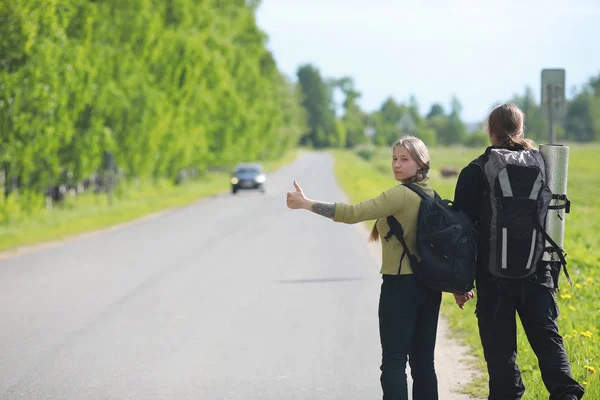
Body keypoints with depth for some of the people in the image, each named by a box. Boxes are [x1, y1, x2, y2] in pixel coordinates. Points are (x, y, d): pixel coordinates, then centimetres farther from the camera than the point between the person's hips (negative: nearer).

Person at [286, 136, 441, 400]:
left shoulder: (400, 195, -16)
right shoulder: (431, 195, 8)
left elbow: (352, 213, -21)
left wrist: (306, 204, -15)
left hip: (400, 285, -8)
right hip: (429, 286, 8)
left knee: (394, 361, -5)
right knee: (423, 360, 11)